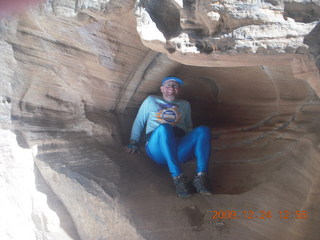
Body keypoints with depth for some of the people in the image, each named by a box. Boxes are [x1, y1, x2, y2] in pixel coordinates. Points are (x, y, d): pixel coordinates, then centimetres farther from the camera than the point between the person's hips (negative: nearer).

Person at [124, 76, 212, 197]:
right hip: (156, 149, -2)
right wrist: (133, 143, 11)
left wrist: (192, 146, 17)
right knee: (164, 127, -39)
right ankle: (178, 177, -48)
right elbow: (138, 122, 25)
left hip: (180, 147, 3)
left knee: (203, 130, -28)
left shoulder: (185, 104, 33)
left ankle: (201, 175, -44)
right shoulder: (151, 100, 28)